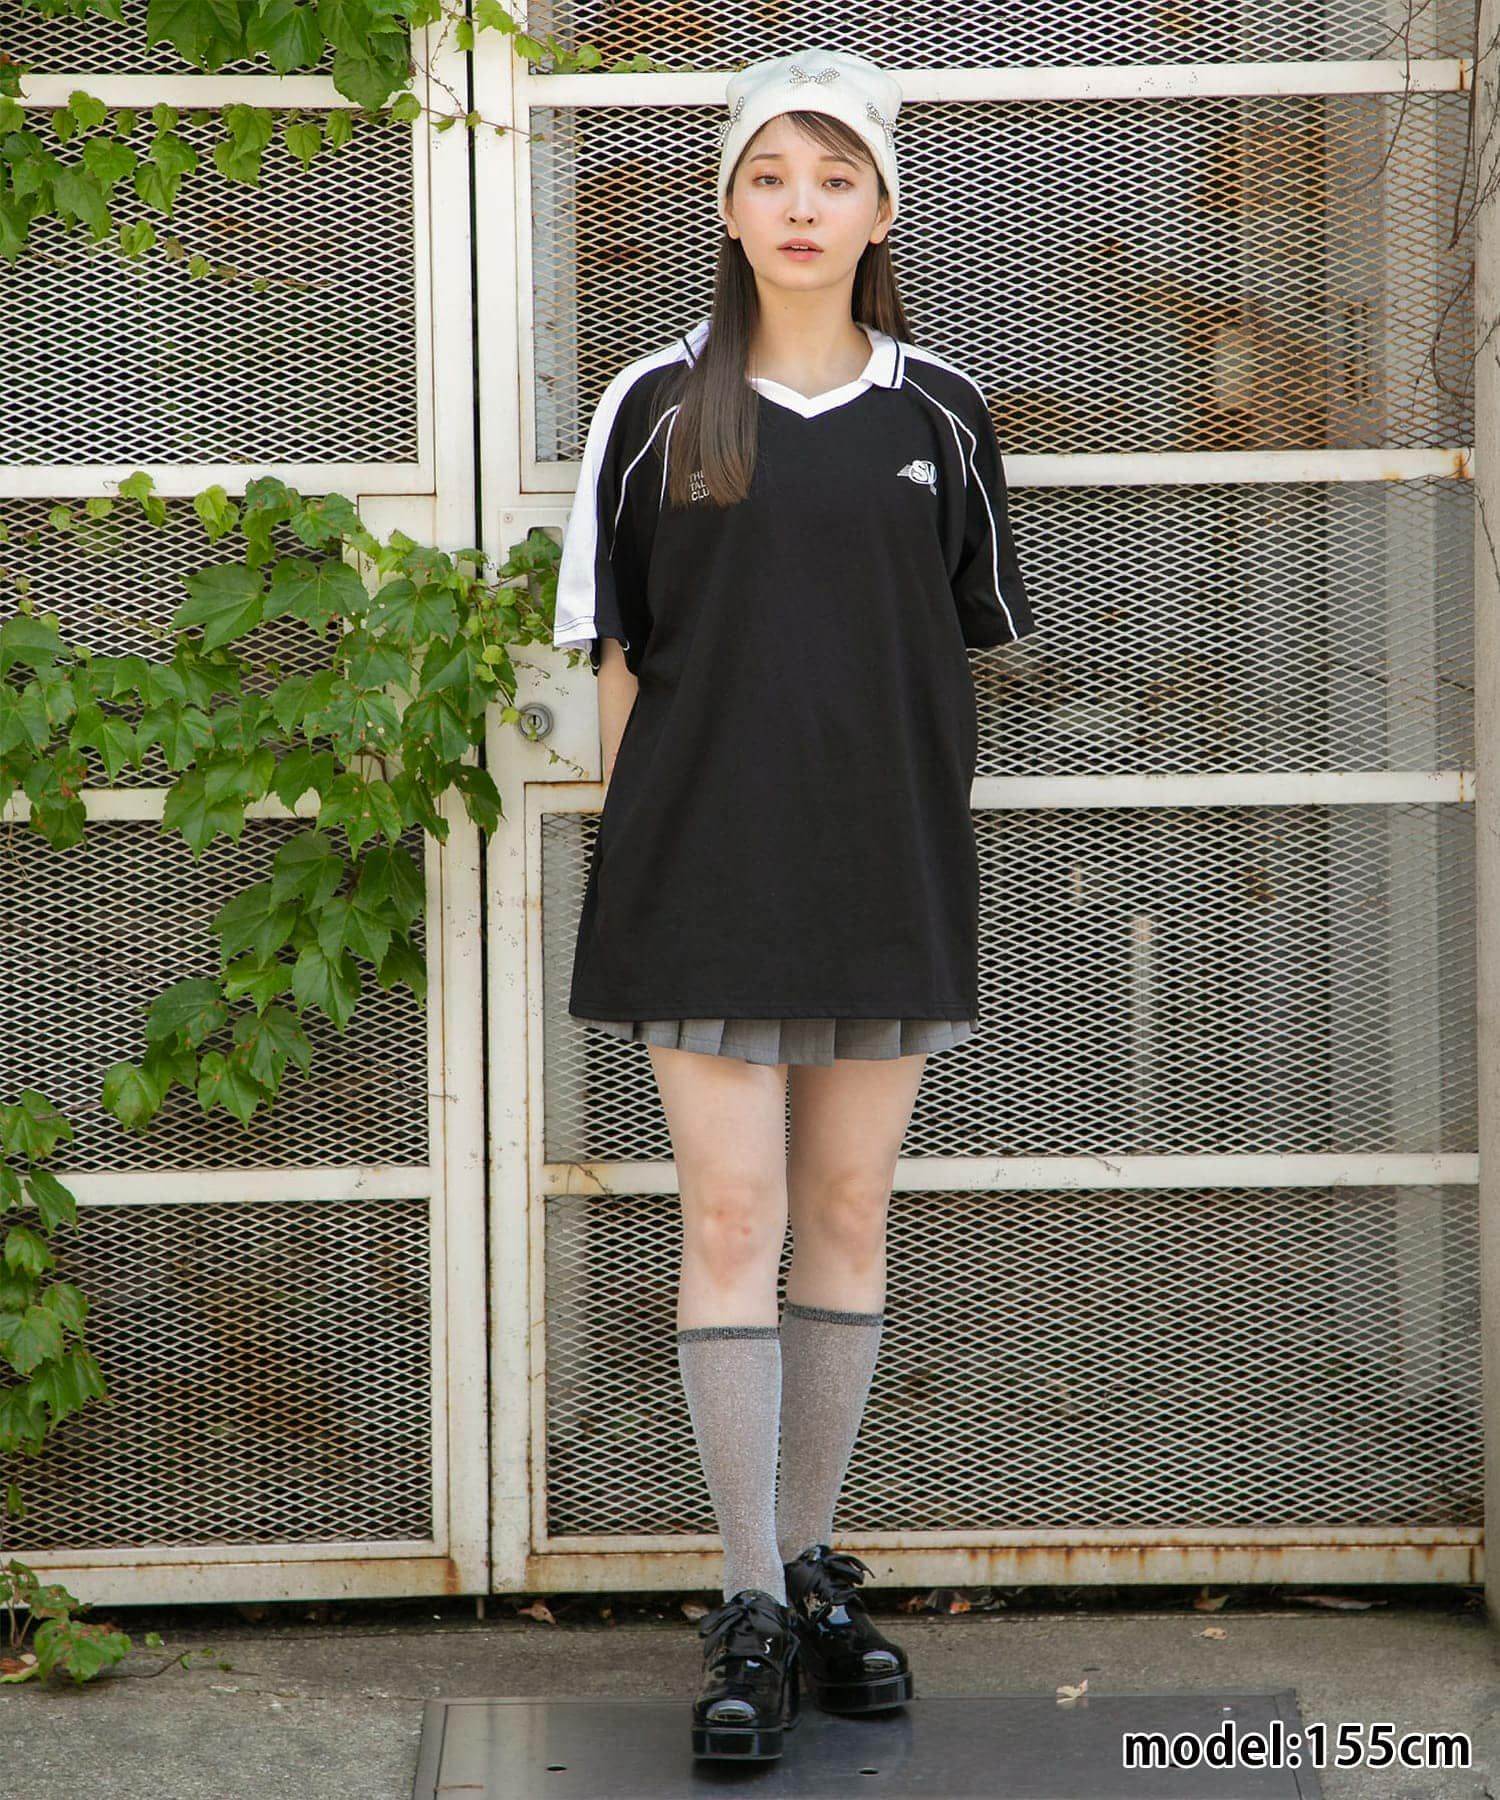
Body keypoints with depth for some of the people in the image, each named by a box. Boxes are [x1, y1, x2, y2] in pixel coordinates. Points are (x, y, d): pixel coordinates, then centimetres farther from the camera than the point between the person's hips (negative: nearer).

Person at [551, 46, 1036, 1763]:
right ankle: (750, 1606, -1)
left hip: (884, 867, 2)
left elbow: (970, 647, 12)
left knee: (847, 1215, 6)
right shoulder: (655, 409, 2)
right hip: (705, 863, -2)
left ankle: (813, 1564, 18)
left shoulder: (936, 414, 5)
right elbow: (618, 654, 5)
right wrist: (642, 838, 1)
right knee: (731, 1214, -5)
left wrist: (925, 828, 8)